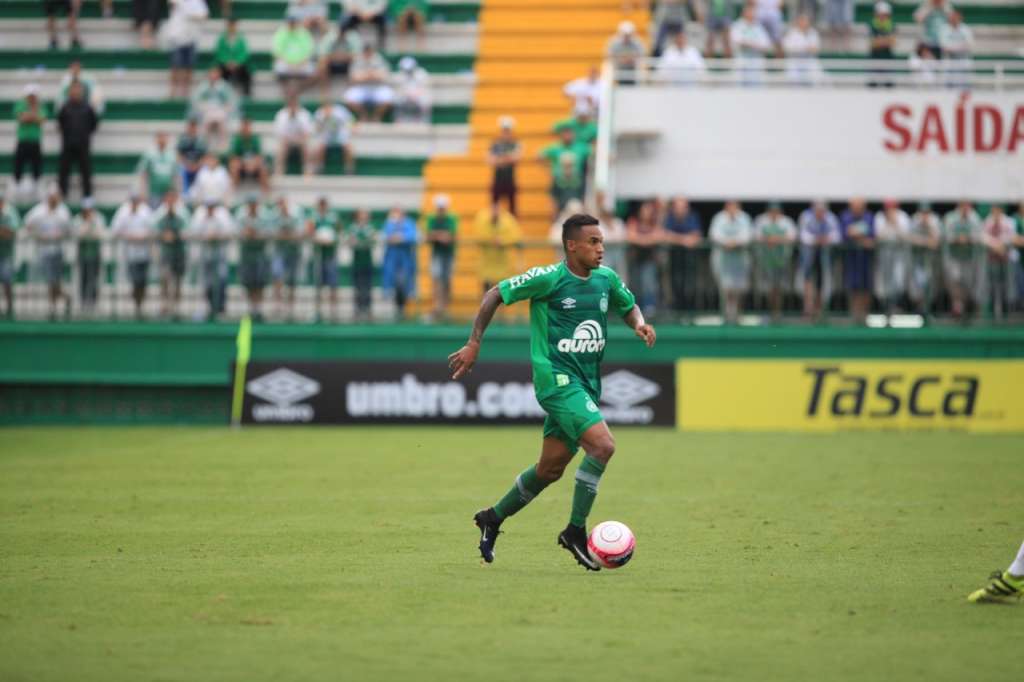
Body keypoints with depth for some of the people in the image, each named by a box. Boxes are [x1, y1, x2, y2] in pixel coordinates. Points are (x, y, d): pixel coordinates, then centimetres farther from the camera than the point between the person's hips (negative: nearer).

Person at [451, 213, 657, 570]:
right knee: (603, 445, -23)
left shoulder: (606, 279, 6)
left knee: (551, 469, 13)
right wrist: (474, 344, -5)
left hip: (587, 385, 7)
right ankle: (575, 531, -11)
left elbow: (629, 306, 24)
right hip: (556, 377, -7)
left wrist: (640, 324, 1)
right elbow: (495, 295, -4)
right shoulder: (549, 278, -12)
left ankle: (492, 518, 33)